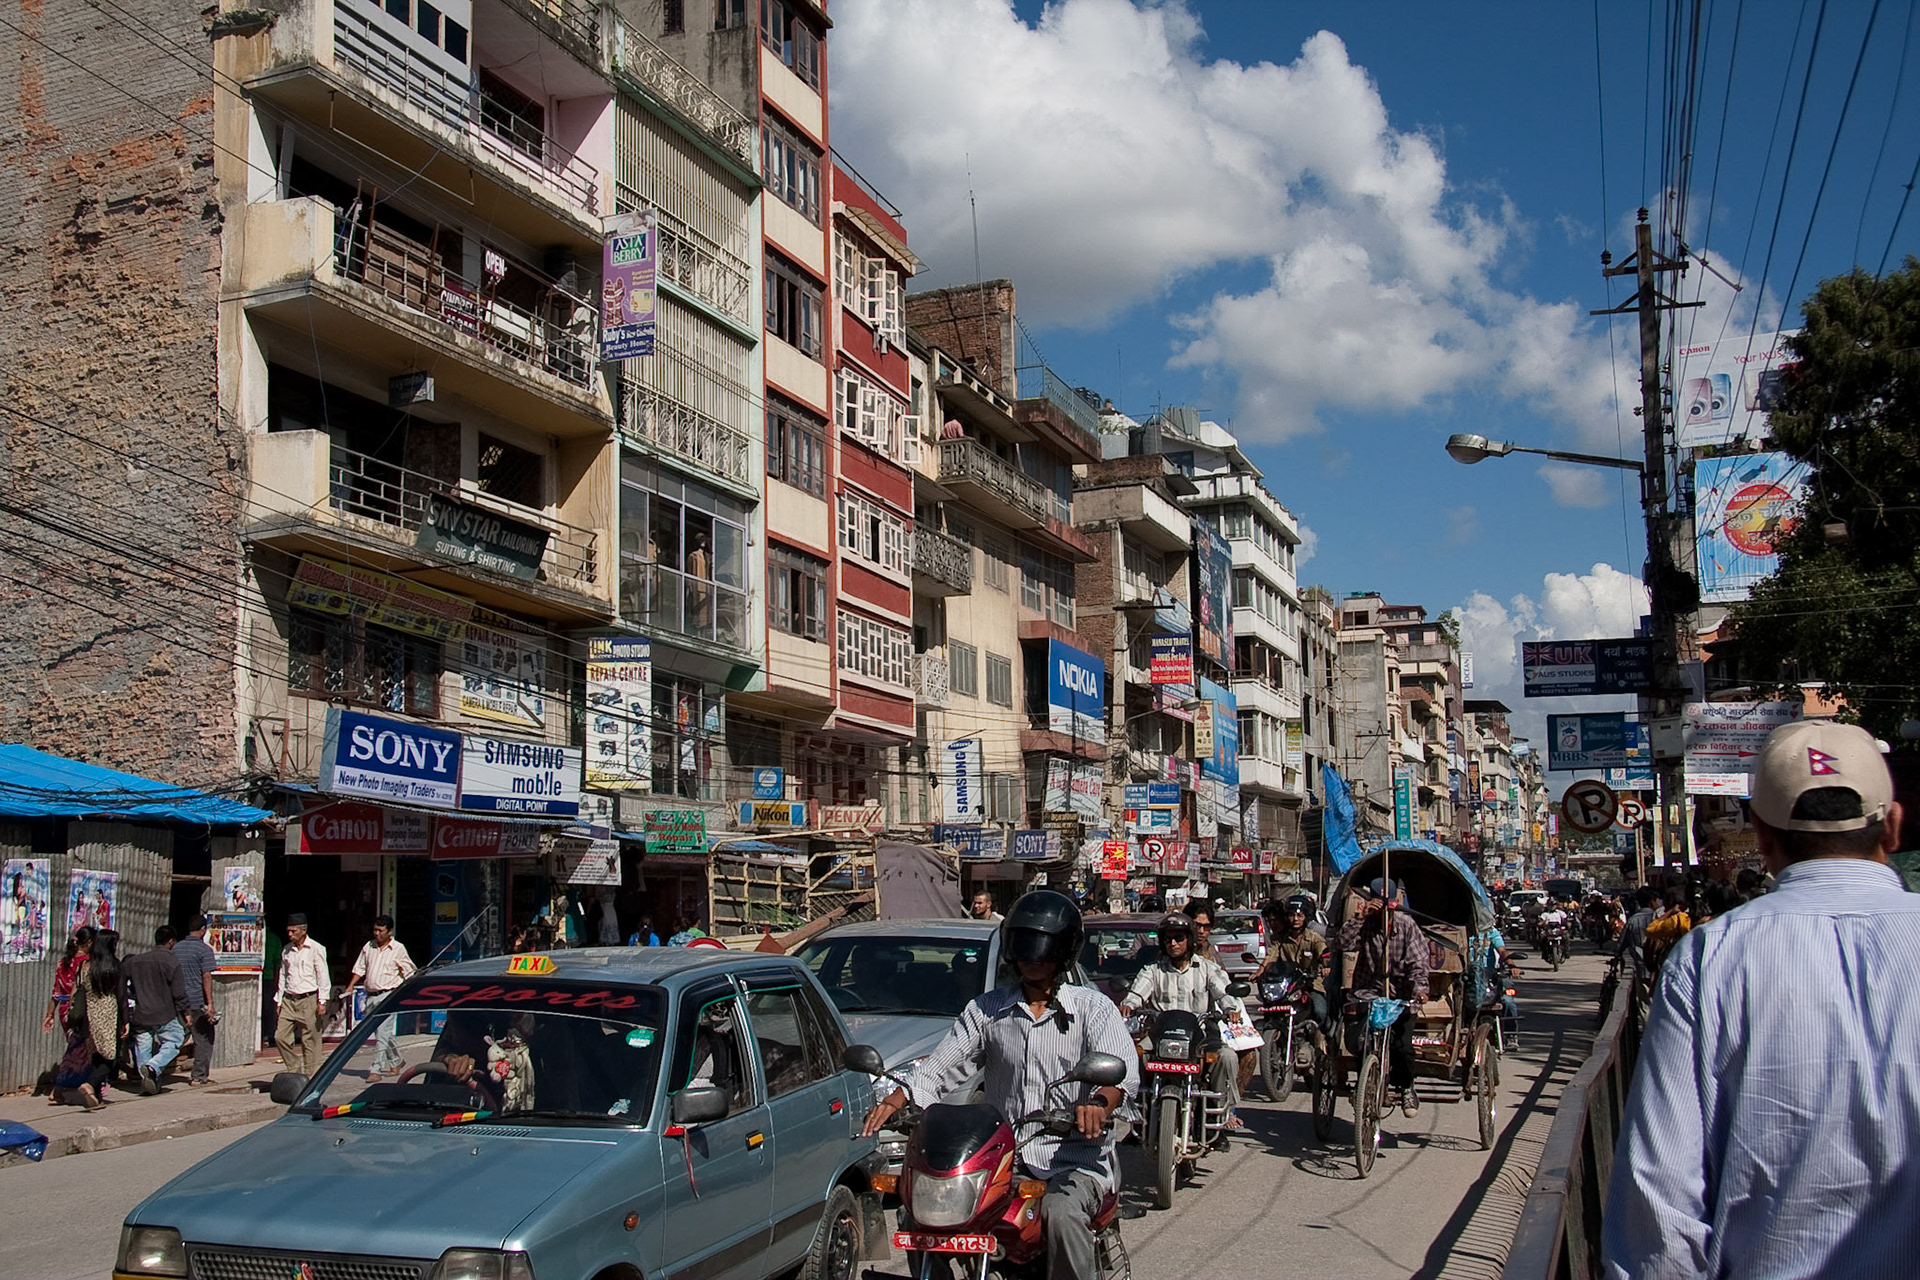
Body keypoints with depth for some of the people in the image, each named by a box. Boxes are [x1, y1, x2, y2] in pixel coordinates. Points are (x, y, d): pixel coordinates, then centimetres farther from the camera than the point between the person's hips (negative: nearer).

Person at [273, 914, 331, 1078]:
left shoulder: (316, 949, -3)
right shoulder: (286, 950, 13)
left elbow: (323, 977, -4)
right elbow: (282, 976, 19)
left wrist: (322, 1001, -10)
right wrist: (278, 1000, 15)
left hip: (309, 999, -5)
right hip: (289, 1000, 5)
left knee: (310, 1040, -4)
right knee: (280, 1037, -2)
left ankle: (312, 1076, 2)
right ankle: (295, 1069, 12)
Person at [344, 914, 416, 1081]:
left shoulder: (398, 948, 0)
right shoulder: (368, 947, 13)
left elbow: (409, 974, 2)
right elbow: (359, 969, 17)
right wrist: (350, 986, 6)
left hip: (388, 995, -5)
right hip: (371, 996, 5)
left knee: (382, 1033, -12)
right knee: (381, 1034, 12)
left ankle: (376, 1070, -13)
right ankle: (395, 1063, 29)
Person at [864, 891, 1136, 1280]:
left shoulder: (1092, 1007, 3)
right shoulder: (986, 1008, 15)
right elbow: (943, 1065, 9)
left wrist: (1100, 1102, -37)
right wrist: (897, 1098, -11)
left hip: (1075, 1156, -3)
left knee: (1062, 1214, -34)